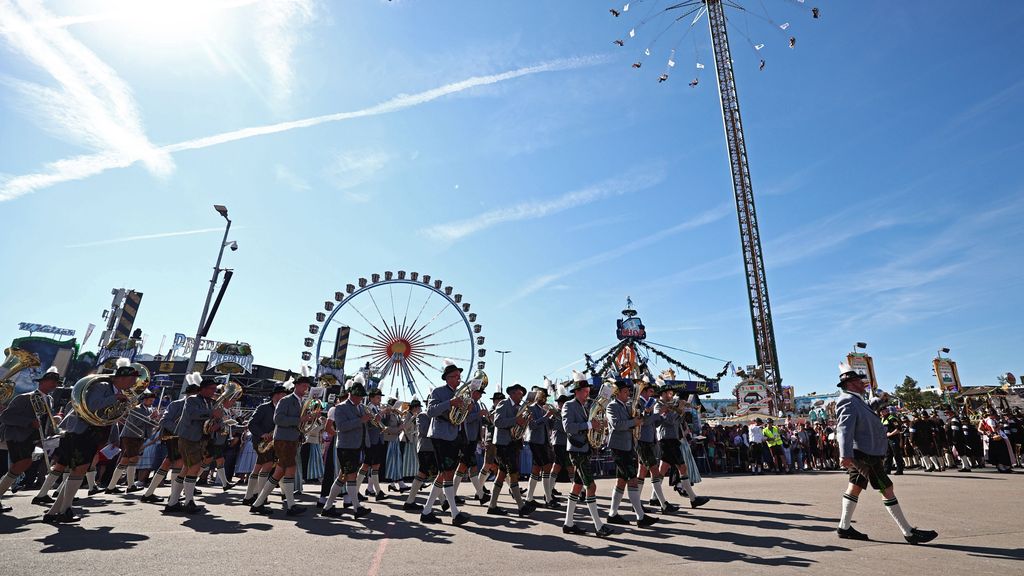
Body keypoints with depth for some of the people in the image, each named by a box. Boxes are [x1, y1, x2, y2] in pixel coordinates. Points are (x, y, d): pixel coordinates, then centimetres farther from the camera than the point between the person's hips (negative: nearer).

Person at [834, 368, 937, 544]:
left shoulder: (856, 400, 15)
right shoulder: (848, 402, -18)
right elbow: (845, 429, -31)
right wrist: (845, 455, -38)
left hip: (862, 452, 11)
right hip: (865, 453, -11)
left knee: (855, 486, 12)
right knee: (887, 489, -2)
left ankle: (844, 527, 17)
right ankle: (909, 533, 8)